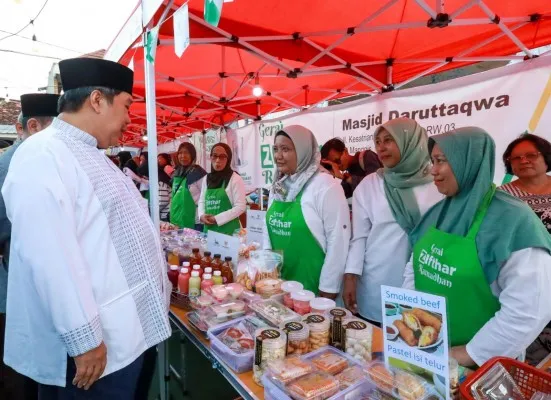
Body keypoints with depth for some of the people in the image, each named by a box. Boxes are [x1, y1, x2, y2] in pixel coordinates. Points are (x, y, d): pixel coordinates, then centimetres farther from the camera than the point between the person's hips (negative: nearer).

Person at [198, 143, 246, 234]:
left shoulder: (235, 179, -8)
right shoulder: (206, 179, 11)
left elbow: (240, 207, -12)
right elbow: (202, 201, 17)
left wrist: (217, 218, -15)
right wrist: (201, 215, -4)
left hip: (228, 230, -5)